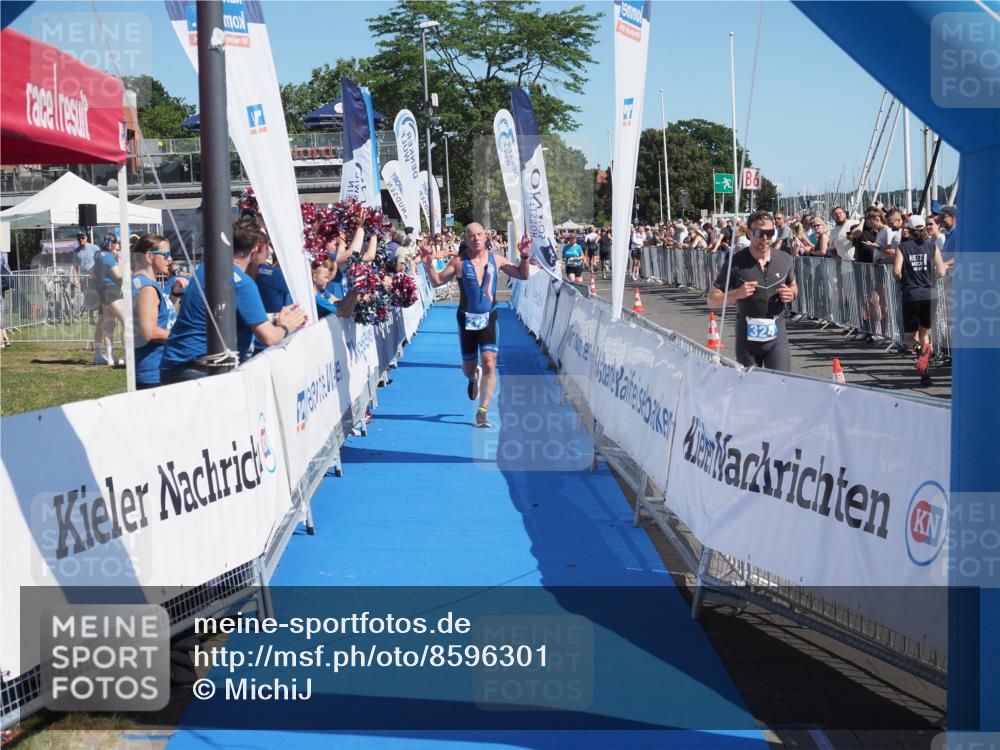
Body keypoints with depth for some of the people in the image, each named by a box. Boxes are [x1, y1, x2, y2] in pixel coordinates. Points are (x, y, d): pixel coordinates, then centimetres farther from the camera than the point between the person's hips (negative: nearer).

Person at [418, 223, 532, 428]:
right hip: (467, 319, 0)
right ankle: (474, 376, 49)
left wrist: (525, 257, -10)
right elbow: (436, 281, 0)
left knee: (489, 365, -14)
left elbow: (522, 275, 8)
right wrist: (429, 265, -17)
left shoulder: (495, 259, 2)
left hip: (489, 318, 0)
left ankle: (482, 412, -7)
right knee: (469, 368, 9)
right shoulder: (459, 262, -4)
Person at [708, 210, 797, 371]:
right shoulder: (736, 262, -7)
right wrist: (736, 294, -22)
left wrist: (791, 294, -1)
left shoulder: (785, 260, 3)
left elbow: (793, 285, 23)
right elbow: (712, 301, -5)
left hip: (776, 334, 1)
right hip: (747, 335, -1)